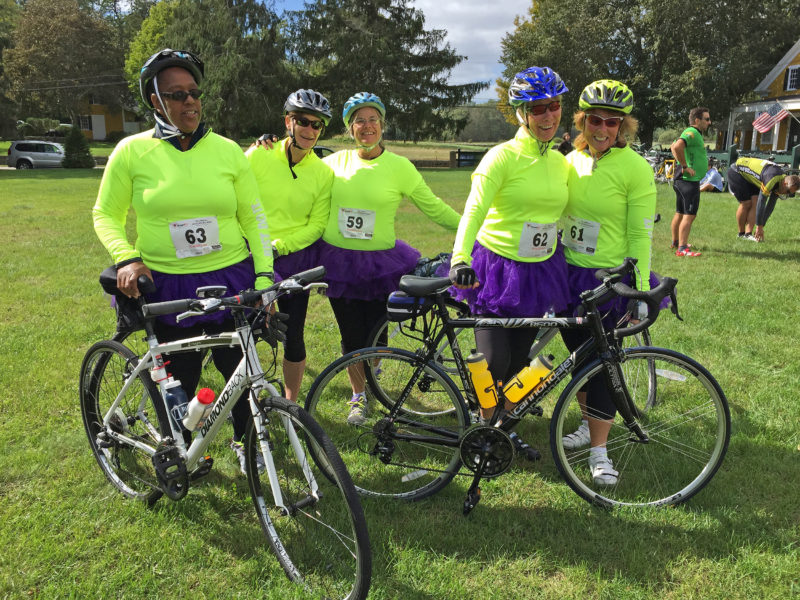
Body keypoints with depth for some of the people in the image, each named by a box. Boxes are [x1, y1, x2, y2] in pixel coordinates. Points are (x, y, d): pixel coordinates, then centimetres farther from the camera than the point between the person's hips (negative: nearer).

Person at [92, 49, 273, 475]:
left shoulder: (227, 150, 1)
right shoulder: (132, 151, -2)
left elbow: (253, 216, 4)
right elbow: (105, 215, 5)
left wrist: (264, 277, -3)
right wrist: (125, 259, -12)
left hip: (232, 281, 1)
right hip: (167, 287, -1)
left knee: (240, 372, 11)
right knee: (179, 380, 11)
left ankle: (244, 441, 38)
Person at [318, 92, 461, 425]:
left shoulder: (399, 166, -3)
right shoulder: (336, 161, 3)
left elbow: (434, 208, 2)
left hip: (379, 264, -1)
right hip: (338, 261, 2)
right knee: (352, 336, 8)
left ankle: (370, 372, 41)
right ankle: (359, 396, 31)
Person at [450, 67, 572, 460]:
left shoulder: (561, 163, 7)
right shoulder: (503, 156, -12)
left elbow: (563, 213, 15)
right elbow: (474, 209, -23)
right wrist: (460, 259, -38)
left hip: (539, 270, 6)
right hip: (495, 267, -5)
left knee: (518, 361, 14)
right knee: (494, 362, -4)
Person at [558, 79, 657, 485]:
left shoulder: (636, 169, -10)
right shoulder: (572, 160, 5)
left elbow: (641, 235, -10)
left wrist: (640, 290, -14)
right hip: (567, 275, 5)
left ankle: (599, 451, 13)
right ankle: (590, 426, 35)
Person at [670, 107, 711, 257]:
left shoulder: (694, 134, 19)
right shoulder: (692, 133, -15)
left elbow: (674, 147, 29)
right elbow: (677, 147, -32)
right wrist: (685, 167, -24)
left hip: (682, 180, 11)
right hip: (689, 181, -11)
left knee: (680, 213, 18)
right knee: (689, 215, -11)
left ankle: (676, 242, 29)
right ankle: (682, 249, -12)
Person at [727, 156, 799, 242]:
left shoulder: (779, 183, -8)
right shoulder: (772, 180, -34)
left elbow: (771, 206, 0)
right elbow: (761, 203, -32)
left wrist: (761, 226, -2)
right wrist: (759, 226, -26)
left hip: (749, 177, 8)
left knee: (755, 202, -8)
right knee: (746, 203, -12)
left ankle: (748, 234, -11)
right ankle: (741, 234, 4)